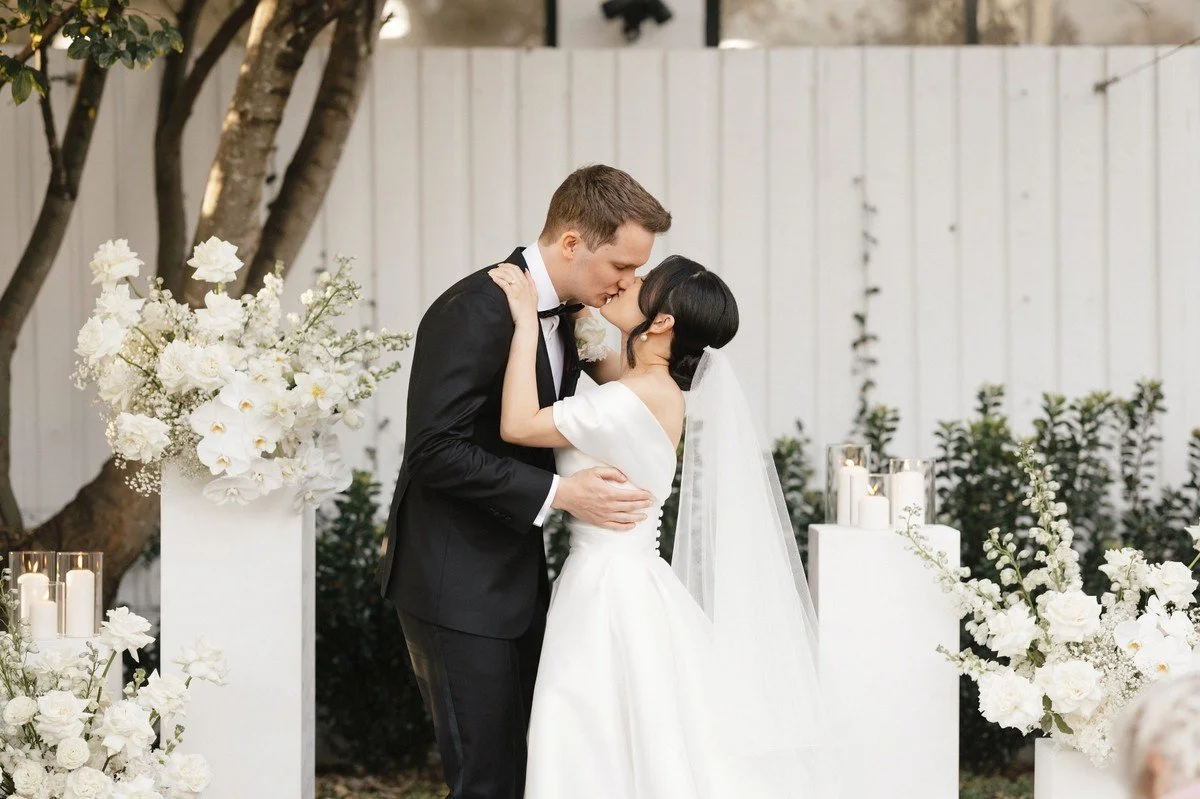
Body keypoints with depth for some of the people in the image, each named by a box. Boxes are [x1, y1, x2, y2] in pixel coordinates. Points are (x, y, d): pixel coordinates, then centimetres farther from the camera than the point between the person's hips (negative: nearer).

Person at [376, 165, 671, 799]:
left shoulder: (562, 313, 9)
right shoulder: (474, 311, -20)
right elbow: (435, 450, -25)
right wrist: (559, 493, -25)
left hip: (517, 577, 9)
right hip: (456, 585, -9)